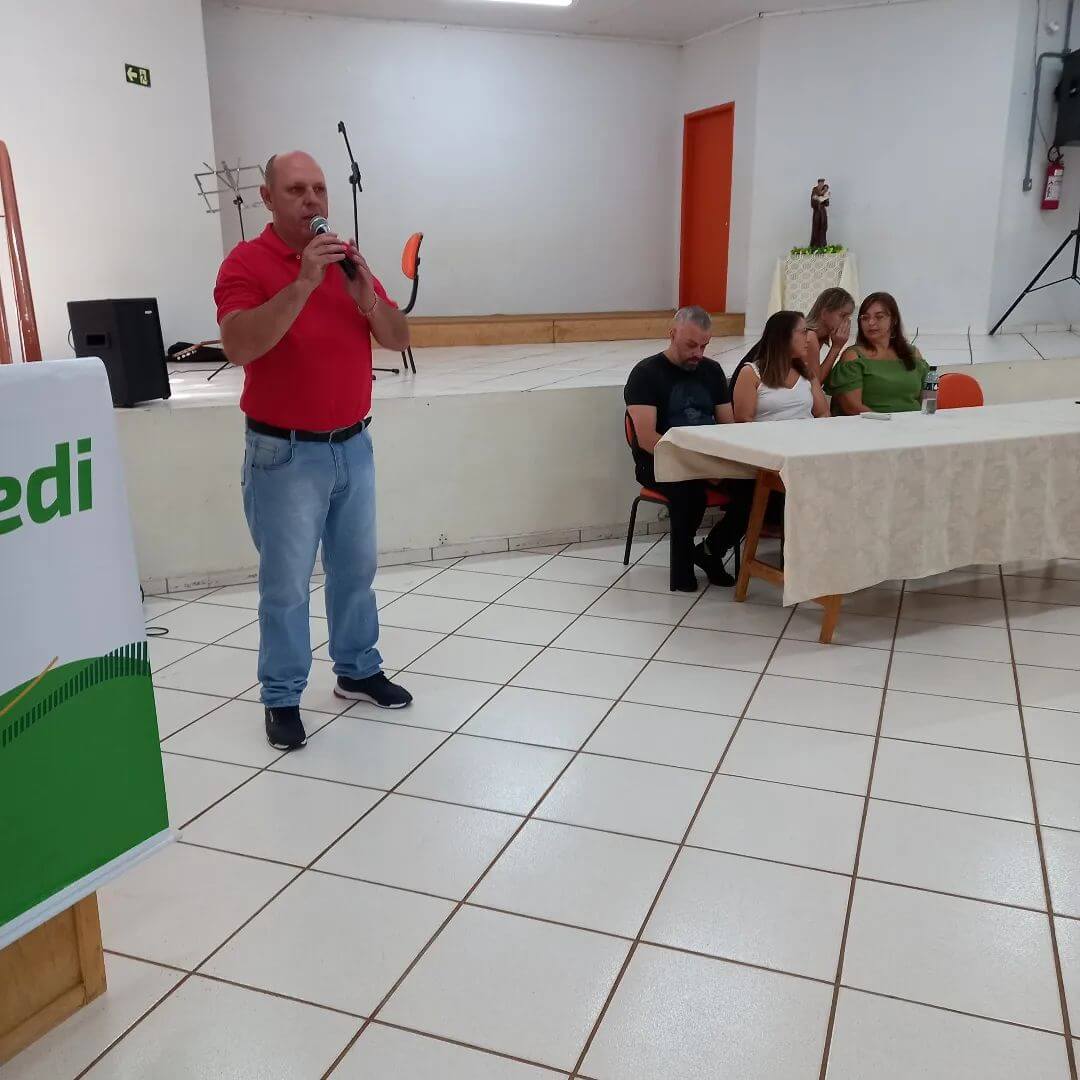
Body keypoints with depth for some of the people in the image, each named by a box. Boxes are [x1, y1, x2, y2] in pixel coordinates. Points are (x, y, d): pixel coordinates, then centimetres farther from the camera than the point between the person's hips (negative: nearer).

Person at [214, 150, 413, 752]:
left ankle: (358, 671, 32)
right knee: (286, 583, 2)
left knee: (356, 568, 15)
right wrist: (304, 282, -30)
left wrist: (366, 295, -17)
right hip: (284, 454, -5)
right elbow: (239, 347, -25)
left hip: (353, 445, 5)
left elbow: (399, 339, 2)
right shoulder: (246, 263, -9)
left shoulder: (349, 258, 7)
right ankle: (282, 698, 16)